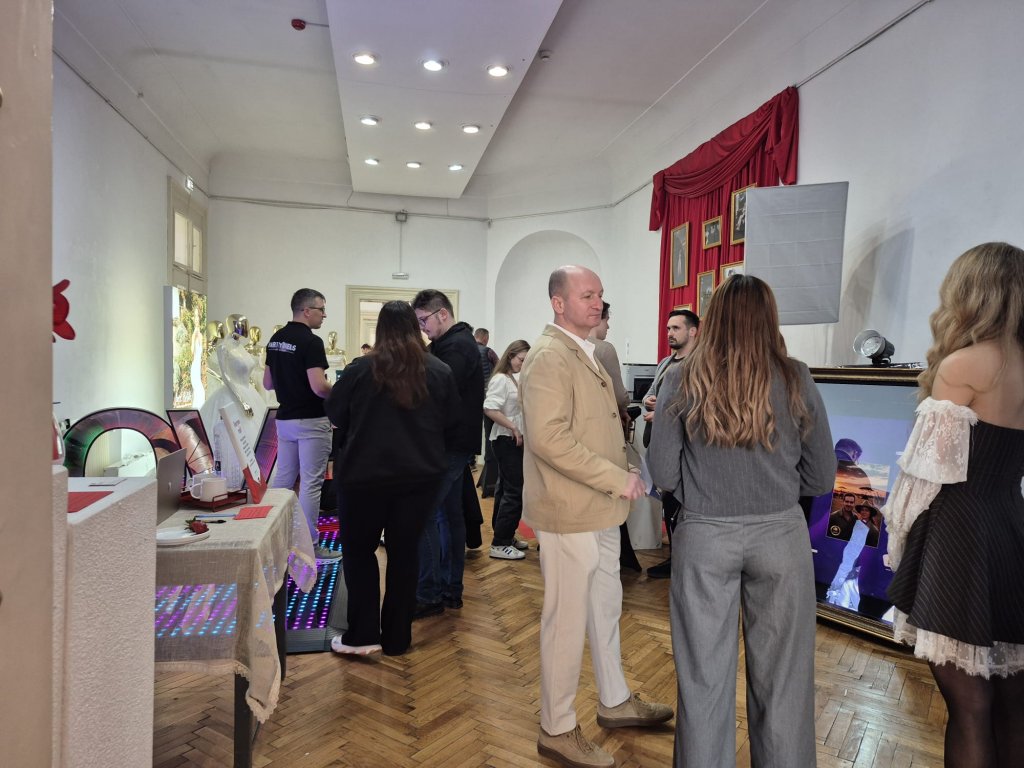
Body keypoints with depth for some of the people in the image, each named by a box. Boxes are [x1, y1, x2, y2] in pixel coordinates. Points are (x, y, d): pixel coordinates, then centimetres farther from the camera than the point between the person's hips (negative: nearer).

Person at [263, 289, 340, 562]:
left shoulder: (275, 339, 9)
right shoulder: (311, 342, -17)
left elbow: (267, 383, 13)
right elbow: (318, 387, -24)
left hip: (285, 418, 8)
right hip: (311, 421, -8)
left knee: (283, 479, 16)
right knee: (311, 483, -2)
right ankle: (310, 546, 5)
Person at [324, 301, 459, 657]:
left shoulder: (360, 369, -10)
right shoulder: (439, 371, -5)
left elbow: (334, 414, 0)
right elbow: (451, 417, 6)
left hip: (364, 475, -2)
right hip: (420, 476, 2)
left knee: (359, 551, 15)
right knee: (404, 553, 13)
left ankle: (363, 635, 14)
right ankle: (397, 638, 22)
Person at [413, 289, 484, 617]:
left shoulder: (456, 347, -15)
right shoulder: (456, 342, 16)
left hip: (450, 445, -10)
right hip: (455, 443, 10)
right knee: (449, 514, 14)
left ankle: (429, 595, 2)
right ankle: (451, 589, 25)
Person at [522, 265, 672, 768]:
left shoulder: (585, 353, 14)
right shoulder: (549, 357, -18)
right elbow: (550, 439, -27)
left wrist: (620, 474, 9)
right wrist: (617, 479, -22)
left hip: (600, 509, 10)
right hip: (569, 513, -10)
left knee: (606, 608, 22)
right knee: (567, 619, 4)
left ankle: (615, 702, 42)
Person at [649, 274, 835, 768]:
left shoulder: (683, 380, -7)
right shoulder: (795, 379, -5)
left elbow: (663, 474, -6)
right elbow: (821, 478, 0)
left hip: (704, 537, 0)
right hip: (780, 536, 1)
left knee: (704, 675, 13)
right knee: (781, 677, 16)